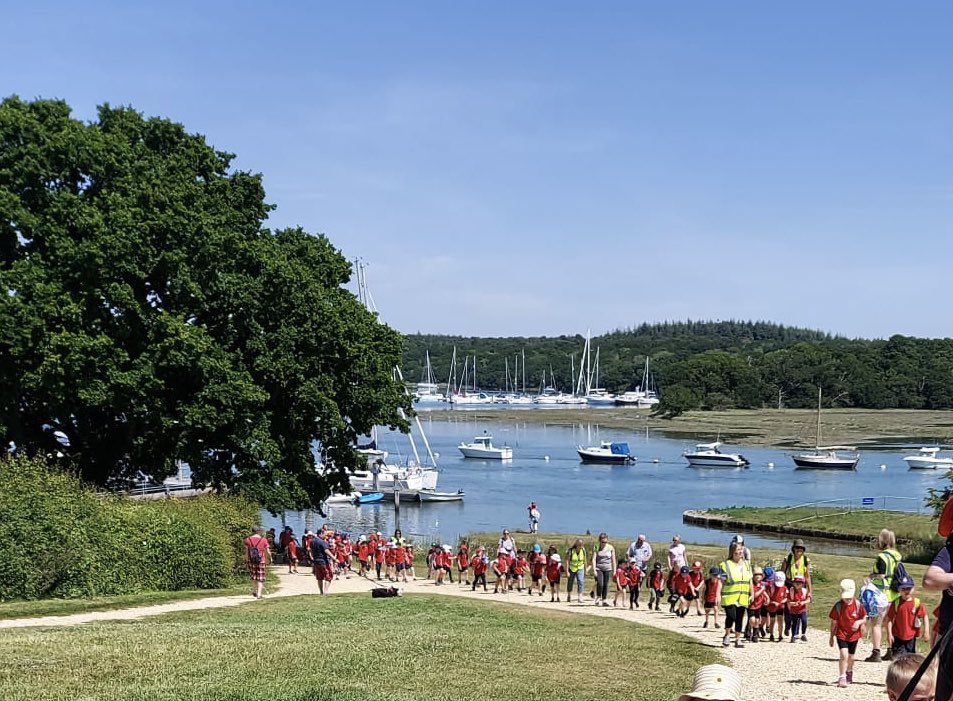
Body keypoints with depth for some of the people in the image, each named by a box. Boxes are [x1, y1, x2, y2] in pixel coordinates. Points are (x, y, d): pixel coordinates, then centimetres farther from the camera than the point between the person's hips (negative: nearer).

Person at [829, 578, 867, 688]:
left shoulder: (858, 605, -10)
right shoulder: (838, 606, -12)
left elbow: (864, 618, 2)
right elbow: (834, 622, -3)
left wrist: (859, 622, -21)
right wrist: (832, 636, 2)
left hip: (854, 635, 2)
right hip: (841, 635, -2)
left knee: (851, 657, 18)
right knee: (843, 655, -19)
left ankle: (849, 672, 46)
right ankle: (842, 678, -12)